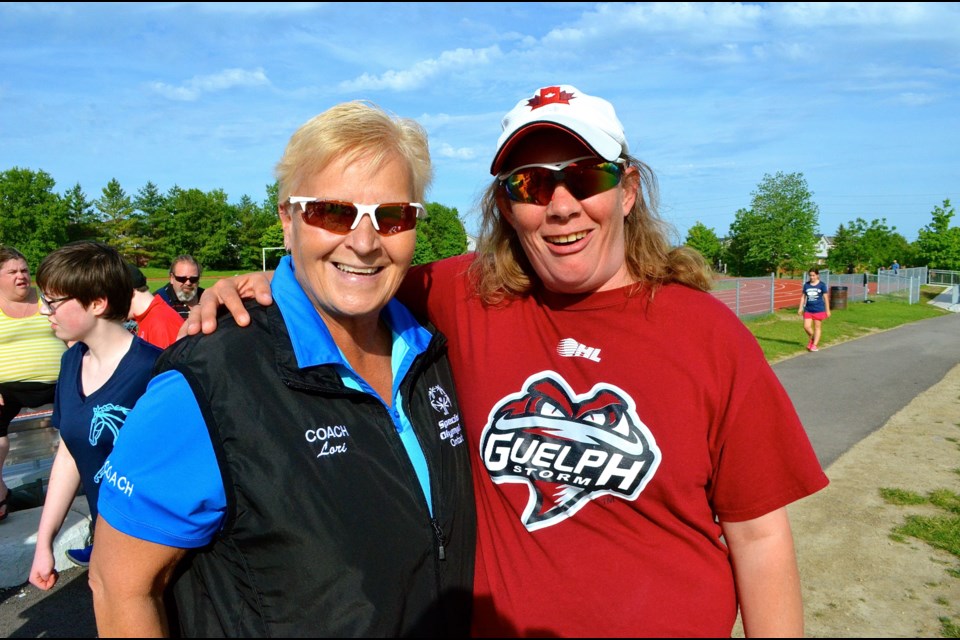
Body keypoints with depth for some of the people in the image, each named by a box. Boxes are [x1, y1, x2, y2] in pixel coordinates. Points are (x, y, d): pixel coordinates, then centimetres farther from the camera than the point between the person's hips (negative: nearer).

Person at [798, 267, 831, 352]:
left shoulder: (822, 285, -3)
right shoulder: (806, 285, 5)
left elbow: (826, 298, 1)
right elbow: (803, 296, 10)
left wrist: (827, 310, 1)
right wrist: (800, 308, 6)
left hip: (819, 310, -3)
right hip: (808, 310, 3)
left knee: (817, 327, 5)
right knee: (806, 326, -3)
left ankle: (815, 345, 11)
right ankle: (812, 339, 25)